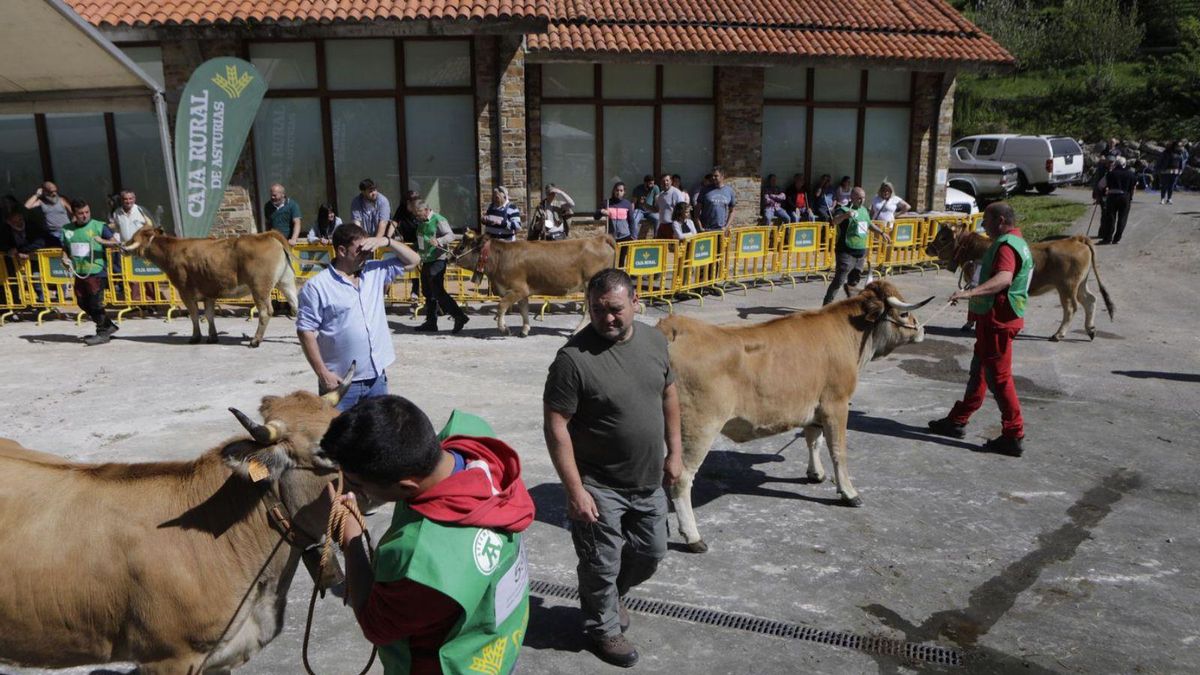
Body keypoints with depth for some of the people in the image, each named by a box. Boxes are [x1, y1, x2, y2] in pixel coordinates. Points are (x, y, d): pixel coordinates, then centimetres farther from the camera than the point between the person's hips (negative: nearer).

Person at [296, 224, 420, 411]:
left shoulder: (375, 272, 8)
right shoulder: (317, 286, -10)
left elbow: (412, 261, 14)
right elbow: (306, 331, -11)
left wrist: (387, 241, -3)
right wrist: (322, 373, -15)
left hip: (377, 377, 6)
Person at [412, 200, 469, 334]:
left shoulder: (438, 220, -11)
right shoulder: (420, 222, 16)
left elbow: (451, 235, -22)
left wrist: (438, 240, -38)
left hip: (437, 260, -9)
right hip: (426, 261, 9)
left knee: (437, 291, -16)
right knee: (428, 293, 11)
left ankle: (459, 316, -14)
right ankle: (430, 323, 17)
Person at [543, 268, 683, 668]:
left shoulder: (654, 341, -3)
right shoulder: (574, 358, -22)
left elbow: (668, 395, 11)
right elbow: (556, 427, -20)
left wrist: (674, 452, 10)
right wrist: (575, 490, -21)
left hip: (649, 481, 6)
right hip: (600, 487, -6)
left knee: (650, 554, 21)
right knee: (602, 565, 10)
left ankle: (611, 596, 49)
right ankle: (604, 627, 37)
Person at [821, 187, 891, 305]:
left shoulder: (864, 210, 14)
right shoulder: (844, 210, -11)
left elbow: (869, 224, 34)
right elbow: (834, 221, -32)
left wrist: (882, 233, 35)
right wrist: (844, 216, -51)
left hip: (861, 252, 8)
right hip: (846, 252, -8)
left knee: (854, 280, 18)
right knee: (839, 280, -13)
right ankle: (826, 305, -9)